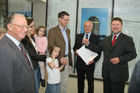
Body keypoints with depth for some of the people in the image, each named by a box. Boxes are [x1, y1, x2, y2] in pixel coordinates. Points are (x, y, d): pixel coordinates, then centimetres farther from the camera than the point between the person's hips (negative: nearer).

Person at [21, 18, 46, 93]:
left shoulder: (32, 37, 6)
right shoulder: (24, 40, -22)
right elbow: (32, 55, -20)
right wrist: (45, 57, -14)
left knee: (37, 86, 22)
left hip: (36, 66, 9)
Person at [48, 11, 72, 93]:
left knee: (65, 82, 16)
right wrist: (60, 58, -19)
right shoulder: (53, 31, -11)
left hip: (67, 59, 7)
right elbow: (50, 47, -14)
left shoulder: (68, 30, 12)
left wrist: (69, 58, 11)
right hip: (58, 60, -6)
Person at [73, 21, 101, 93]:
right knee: (80, 81, 16)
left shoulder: (96, 38, -2)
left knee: (90, 82, 7)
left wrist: (93, 60, -20)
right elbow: (74, 47, 14)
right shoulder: (78, 36, 8)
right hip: (79, 63, 3)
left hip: (89, 63, -3)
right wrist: (75, 50, -10)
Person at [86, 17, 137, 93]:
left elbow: (133, 54, -9)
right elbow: (97, 49, 14)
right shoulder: (106, 39, 12)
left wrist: (119, 59, -22)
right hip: (106, 73, 5)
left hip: (119, 75, -4)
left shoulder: (127, 39, -3)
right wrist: (88, 44, 0)